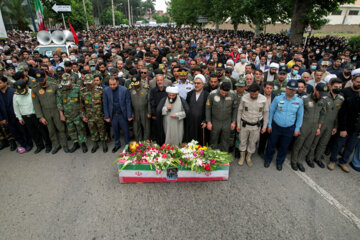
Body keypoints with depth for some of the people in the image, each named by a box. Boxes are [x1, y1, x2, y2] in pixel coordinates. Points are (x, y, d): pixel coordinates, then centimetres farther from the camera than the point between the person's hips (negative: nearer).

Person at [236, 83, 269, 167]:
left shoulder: (263, 99, -13)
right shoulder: (244, 98, -15)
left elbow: (266, 113, -1)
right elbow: (240, 111, -3)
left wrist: (264, 126, 0)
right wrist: (238, 124, -1)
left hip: (256, 125, 1)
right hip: (245, 124, 0)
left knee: (253, 142, 15)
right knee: (243, 141, 13)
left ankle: (249, 157, 37)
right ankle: (242, 157, 35)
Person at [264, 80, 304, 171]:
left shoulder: (299, 101, -5)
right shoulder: (278, 98, -9)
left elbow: (300, 116, 4)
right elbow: (271, 111, -1)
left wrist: (297, 129, 4)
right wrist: (269, 125, 0)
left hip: (289, 129, 1)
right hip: (275, 126, -1)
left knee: (284, 147, 15)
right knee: (271, 144, 11)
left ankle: (279, 162, 37)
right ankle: (268, 160, 34)